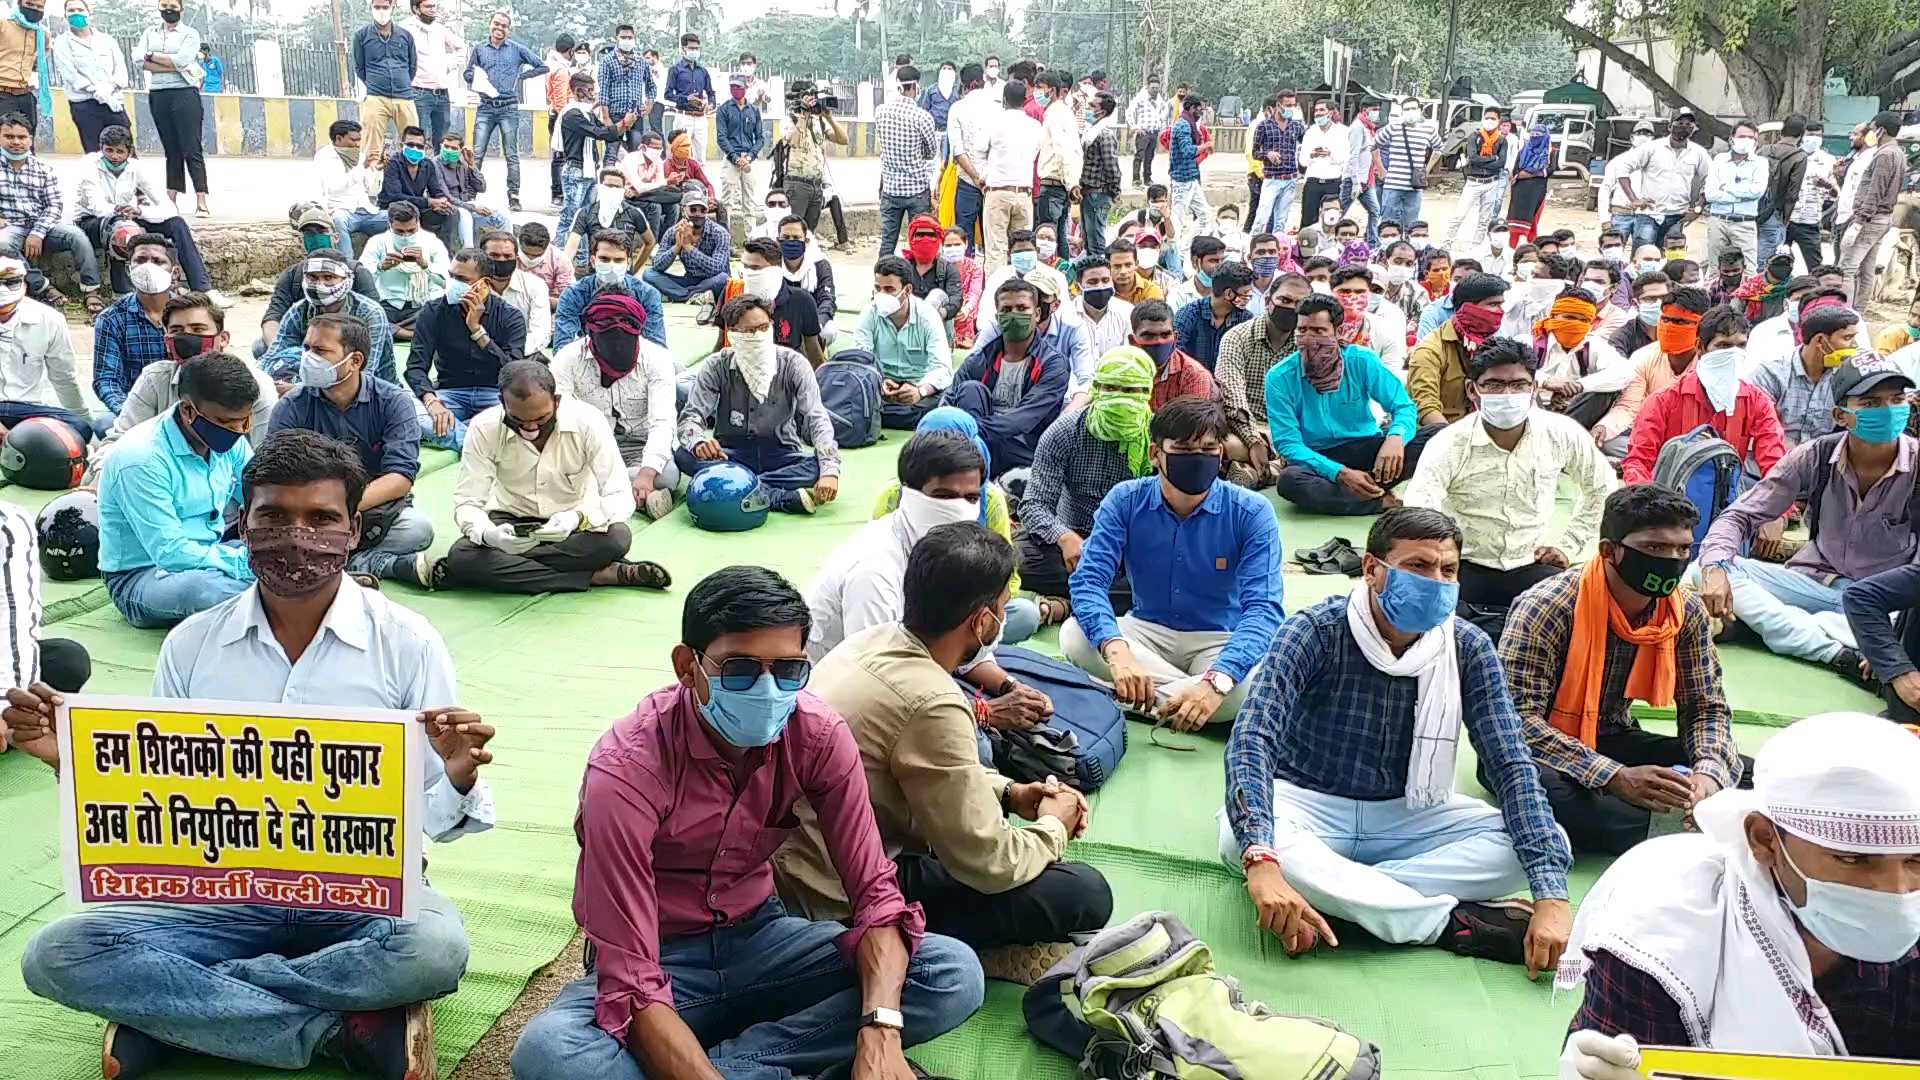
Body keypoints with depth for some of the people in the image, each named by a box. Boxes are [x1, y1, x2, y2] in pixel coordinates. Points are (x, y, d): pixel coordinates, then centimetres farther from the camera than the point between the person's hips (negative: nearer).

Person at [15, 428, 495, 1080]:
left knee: (436, 950, -34)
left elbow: (433, 821, -4)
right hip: (222, 894, 3)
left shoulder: (407, 642, -5)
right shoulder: (191, 645, 3)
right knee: (56, 956, -21)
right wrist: (72, 759, -11)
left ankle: (170, 1009, -13)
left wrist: (457, 783, -27)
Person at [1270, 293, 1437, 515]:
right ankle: (1384, 502, -23)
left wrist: (1396, 437, -30)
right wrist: (1341, 473, -29)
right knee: (1288, 481, -38)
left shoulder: (1361, 360, -4)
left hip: (1367, 449, 2)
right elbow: (1288, 443, -14)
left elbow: (1403, 405, -3)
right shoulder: (1279, 378, -10)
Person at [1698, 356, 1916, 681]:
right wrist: (1715, 566, -25)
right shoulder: (1815, 458, -5)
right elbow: (1741, 515, -4)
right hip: (1813, 583, 3)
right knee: (1706, 567, -22)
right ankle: (1837, 652, -29)